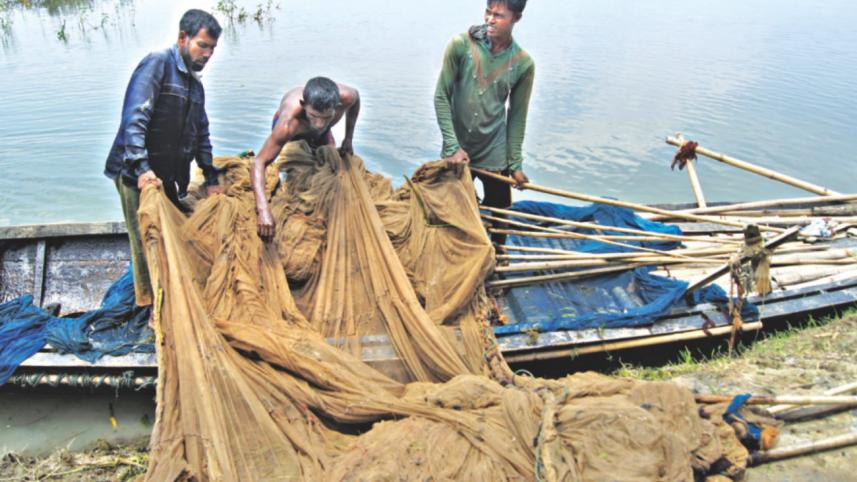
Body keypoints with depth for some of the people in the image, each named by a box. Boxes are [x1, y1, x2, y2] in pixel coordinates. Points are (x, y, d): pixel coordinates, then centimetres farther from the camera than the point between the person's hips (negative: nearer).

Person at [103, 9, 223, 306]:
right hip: (136, 173, -8)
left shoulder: (195, 84, 17)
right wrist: (141, 167, -27)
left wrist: (211, 178, 16)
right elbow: (134, 117, -20)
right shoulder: (157, 64, -10)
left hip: (167, 175, 8)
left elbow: (201, 135, 21)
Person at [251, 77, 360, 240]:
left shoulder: (345, 97, -41)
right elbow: (259, 161, -53)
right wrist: (263, 209, -66)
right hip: (293, 132, -3)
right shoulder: (288, 123, -52)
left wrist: (348, 139, -9)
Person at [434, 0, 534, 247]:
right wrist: (453, 147, -13)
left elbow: (517, 115, 0)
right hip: (457, 151, 0)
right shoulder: (460, 45, -12)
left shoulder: (523, 63, -8)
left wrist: (515, 163, 2)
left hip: (495, 155, 0)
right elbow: (441, 97, -8)